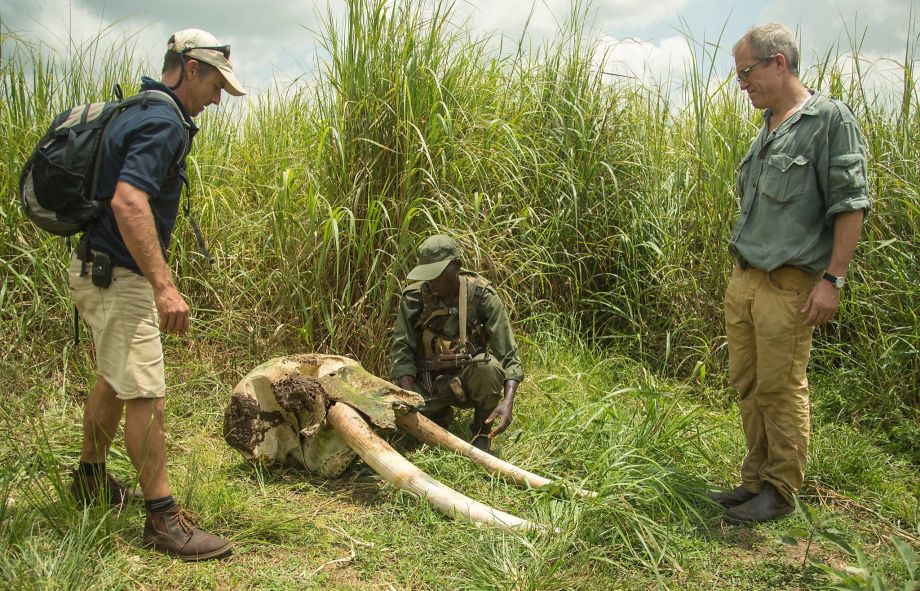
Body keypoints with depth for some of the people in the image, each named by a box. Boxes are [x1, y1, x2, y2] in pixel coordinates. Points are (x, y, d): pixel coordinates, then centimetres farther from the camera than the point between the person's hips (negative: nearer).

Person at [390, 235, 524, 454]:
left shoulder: (481, 294, -15)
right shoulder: (414, 296, -11)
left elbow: (508, 354, -18)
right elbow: (401, 350, -12)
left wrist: (507, 401, -33)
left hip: (470, 378, -1)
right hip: (430, 381, 2)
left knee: (489, 367, -35)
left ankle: (481, 433, -6)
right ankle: (441, 414, 12)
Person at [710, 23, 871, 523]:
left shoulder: (830, 119, -8)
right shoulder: (768, 128, 16)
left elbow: (850, 204, -12)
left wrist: (832, 279, -16)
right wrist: (741, 272, 18)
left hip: (788, 285, -8)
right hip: (743, 280, 8)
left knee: (781, 391, 0)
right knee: (747, 385, 13)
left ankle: (779, 492, 15)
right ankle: (755, 481, 26)